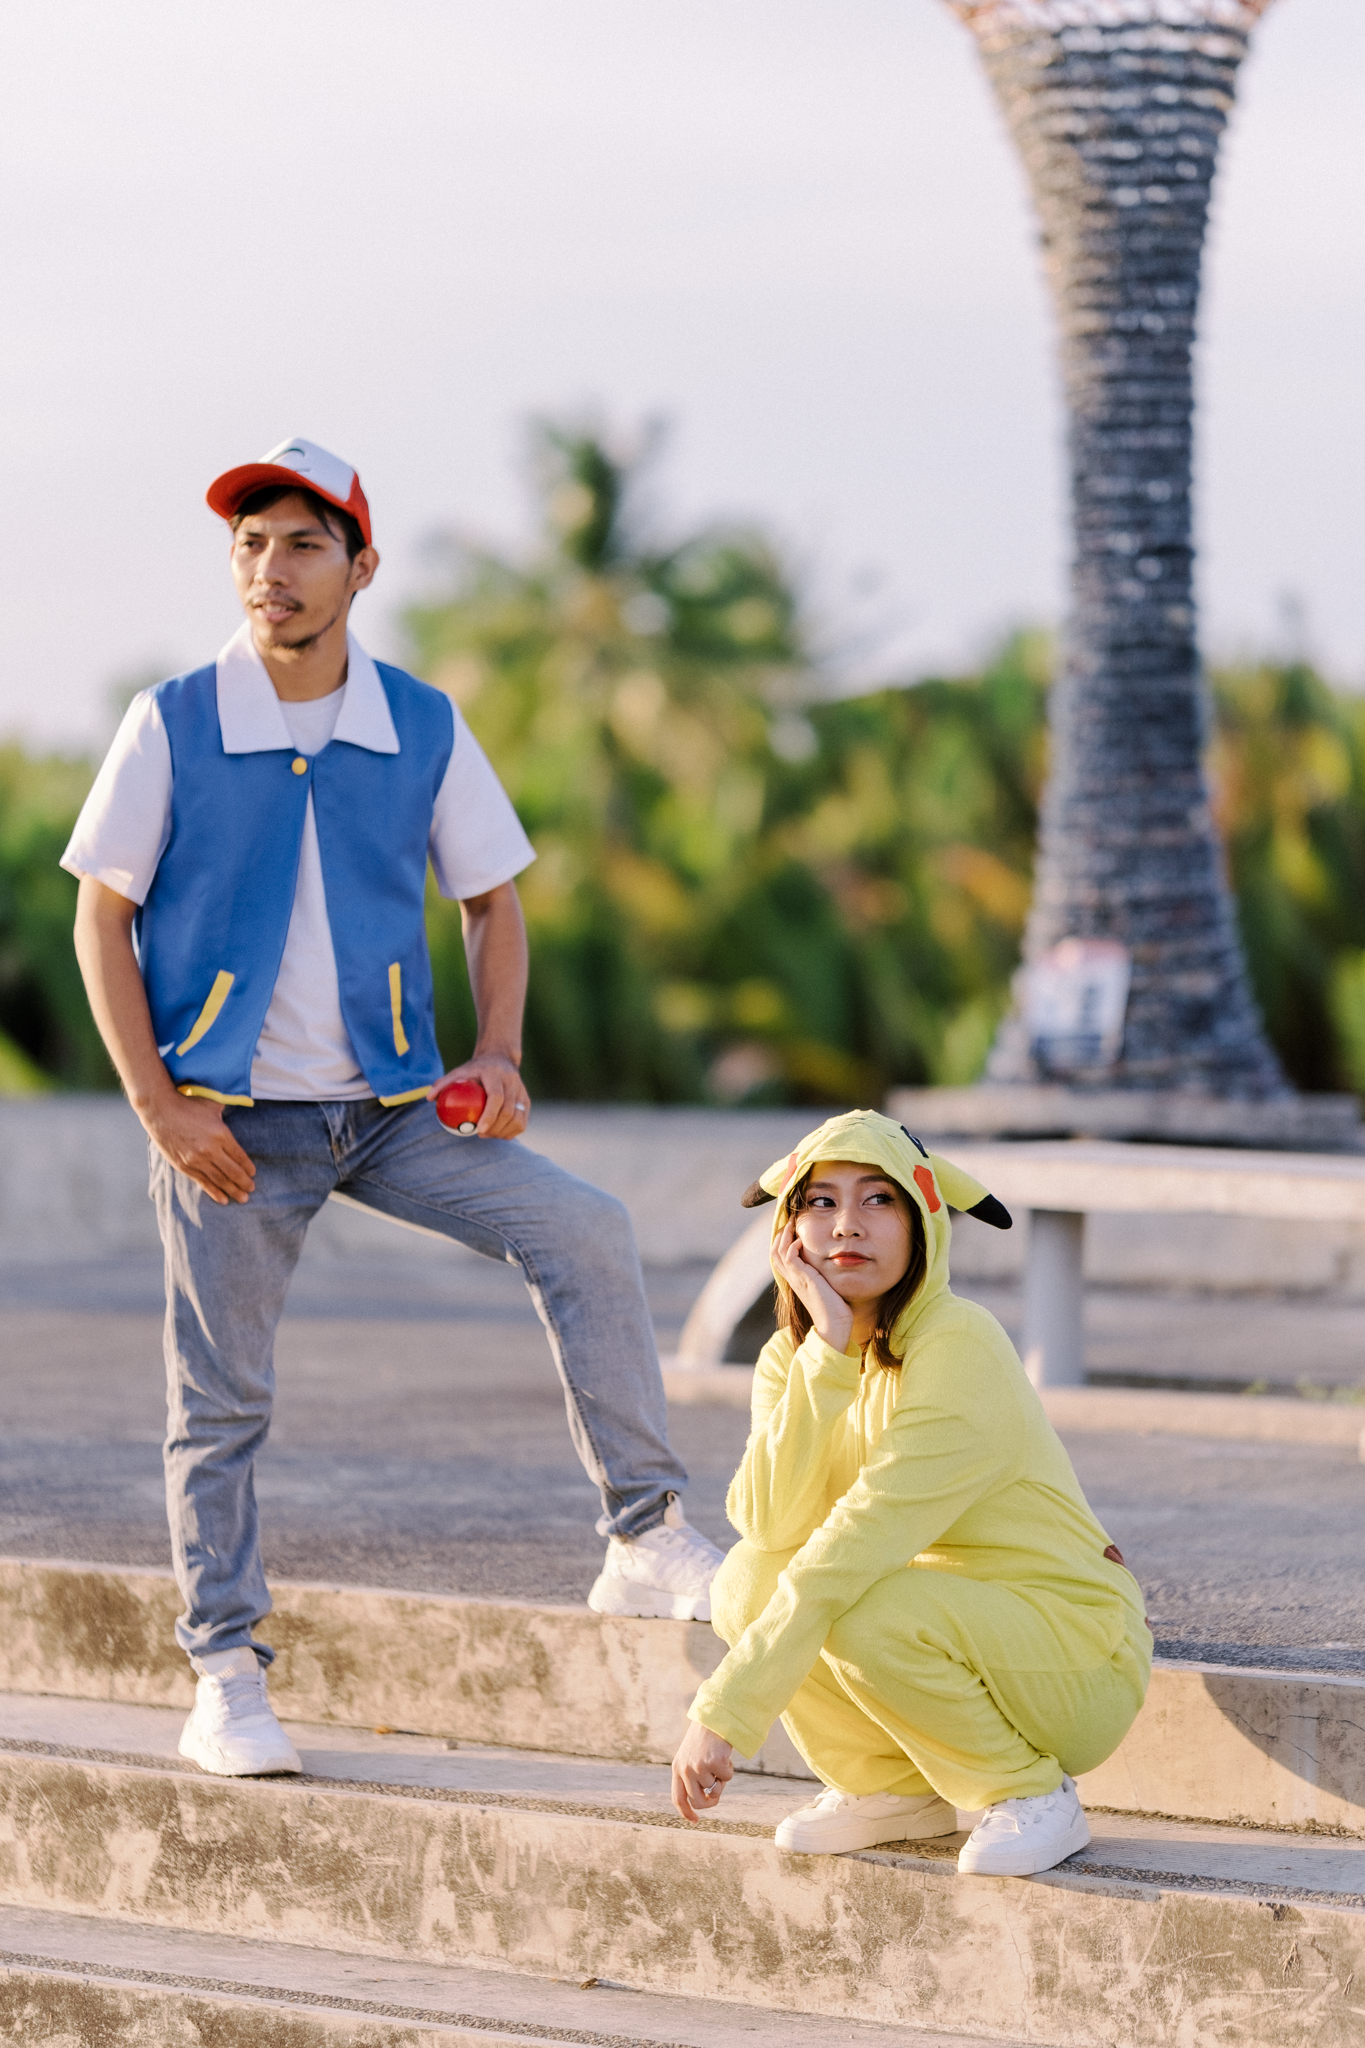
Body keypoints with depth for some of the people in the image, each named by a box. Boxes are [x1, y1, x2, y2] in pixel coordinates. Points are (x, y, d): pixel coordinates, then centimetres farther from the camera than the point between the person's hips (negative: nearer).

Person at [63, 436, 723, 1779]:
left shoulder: (424, 730, 1)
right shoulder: (173, 726, -6)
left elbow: (492, 900, 12)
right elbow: (102, 920, -2)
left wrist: (498, 1051, -5)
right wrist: (159, 1110, -11)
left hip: (390, 1105, 2)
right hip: (229, 1119, -2)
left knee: (583, 1231, -16)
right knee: (219, 1403, 1)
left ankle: (647, 1542, -11)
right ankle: (224, 1682, 11)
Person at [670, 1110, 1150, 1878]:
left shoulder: (961, 1347, -22)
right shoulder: (790, 1357, 0)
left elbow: (859, 1545, -29)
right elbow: (771, 1527, -18)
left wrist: (725, 1716, -31)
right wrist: (826, 1353, -26)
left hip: (1079, 1655, -7)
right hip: (951, 1622, 7)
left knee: (867, 1613, -32)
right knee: (749, 1579, -14)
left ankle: (1035, 1795, -8)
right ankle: (893, 1791, 5)